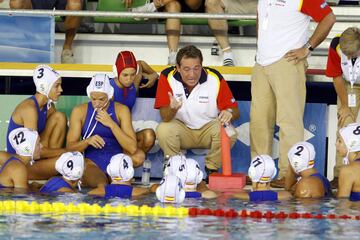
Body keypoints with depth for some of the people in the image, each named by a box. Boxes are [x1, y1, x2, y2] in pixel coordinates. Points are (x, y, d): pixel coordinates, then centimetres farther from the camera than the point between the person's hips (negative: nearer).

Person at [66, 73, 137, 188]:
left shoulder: (121, 110, 3)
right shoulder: (80, 111, 4)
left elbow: (132, 148, -6)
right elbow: (70, 147, 1)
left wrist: (111, 124, -13)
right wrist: (87, 141, -20)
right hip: (92, 163, -4)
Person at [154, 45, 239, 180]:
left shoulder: (215, 79, -17)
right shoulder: (167, 77, -17)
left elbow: (235, 112, -10)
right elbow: (165, 117, -20)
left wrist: (229, 113, -36)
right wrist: (173, 109, -44)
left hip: (208, 128, 1)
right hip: (181, 128, -1)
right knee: (163, 130, -31)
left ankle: (211, 168, -3)